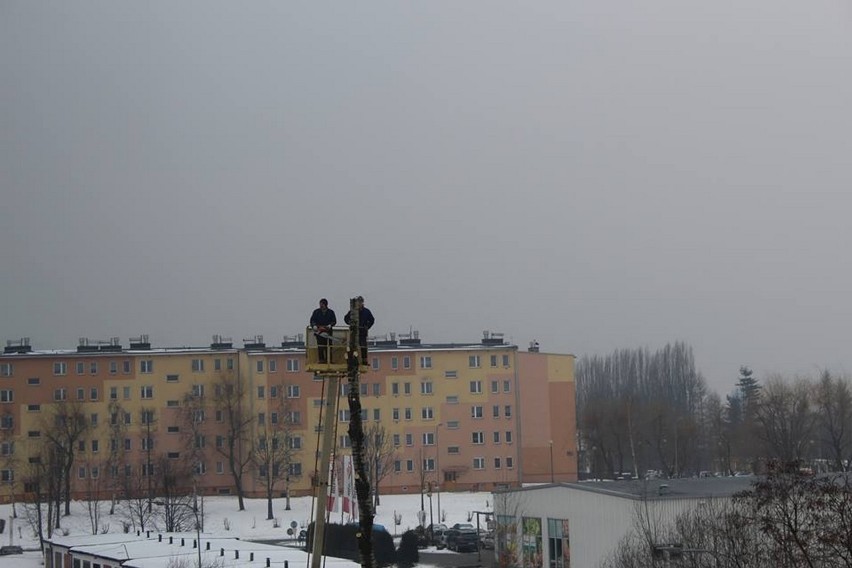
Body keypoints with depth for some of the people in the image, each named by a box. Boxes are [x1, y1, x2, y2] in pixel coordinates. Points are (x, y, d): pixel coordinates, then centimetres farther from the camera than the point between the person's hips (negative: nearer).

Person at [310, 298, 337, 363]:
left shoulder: (331, 312, 11)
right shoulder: (316, 312, 12)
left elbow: (334, 321, 7)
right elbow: (312, 320, 9)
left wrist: (329, 326, -11)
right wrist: (314, 326, -10)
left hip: (328, 331, 0)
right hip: (319, 331, 0)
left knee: (328, 345, -4)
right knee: (320, 346, -6)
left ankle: (329, 359, -2)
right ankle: (321, 359, -4)